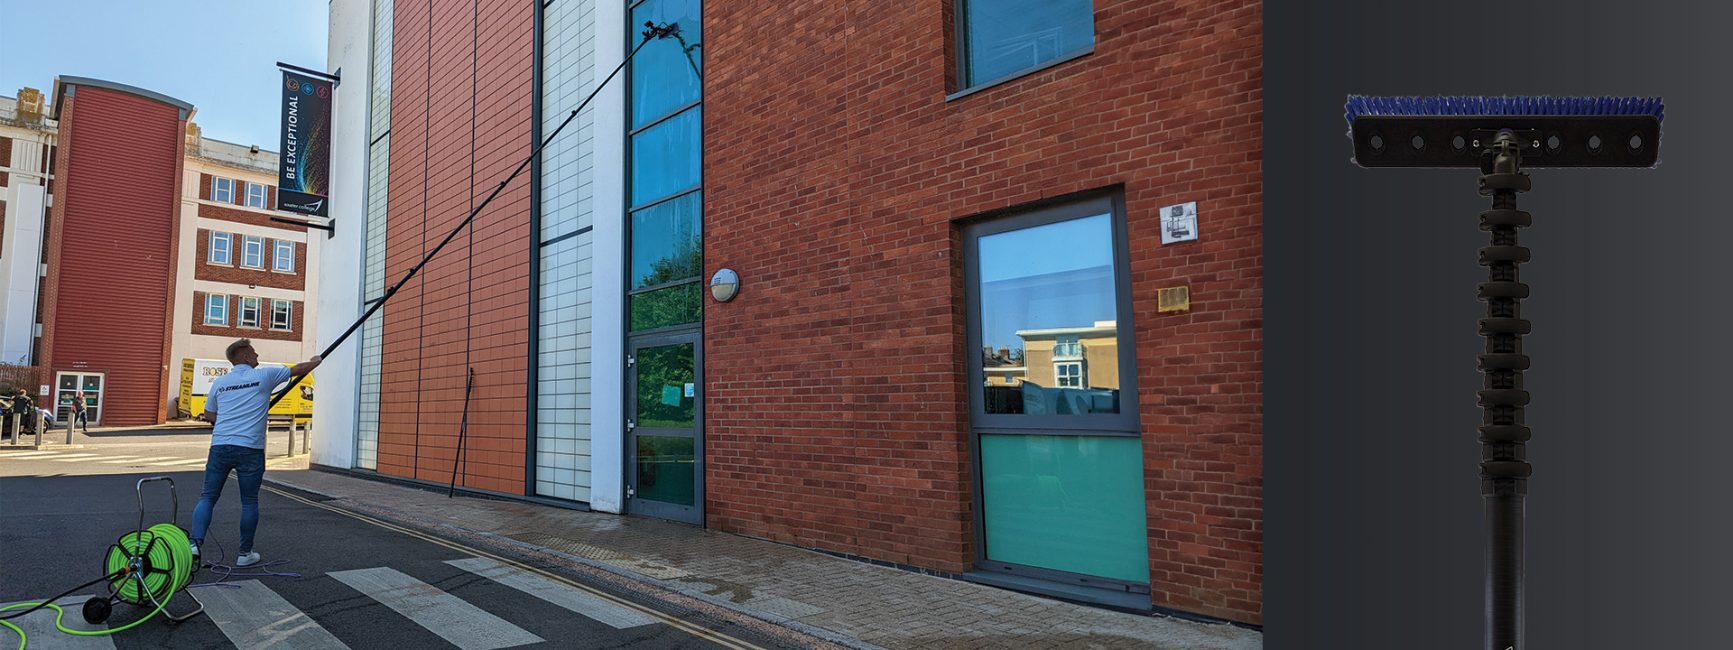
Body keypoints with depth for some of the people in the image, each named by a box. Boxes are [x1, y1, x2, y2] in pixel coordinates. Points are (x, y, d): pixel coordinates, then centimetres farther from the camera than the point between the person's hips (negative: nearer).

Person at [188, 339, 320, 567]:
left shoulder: (219, 382, 11)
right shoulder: (264, 376, 0)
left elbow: (209, 416, 20)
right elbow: (299, 369, 12)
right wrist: (315, 361, 32)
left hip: (220, 446, 3)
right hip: (249, 449, -3)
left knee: (207, 497, 10)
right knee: (249, 502, 5)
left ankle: (195, 543, -6)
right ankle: (245, 553, 12)